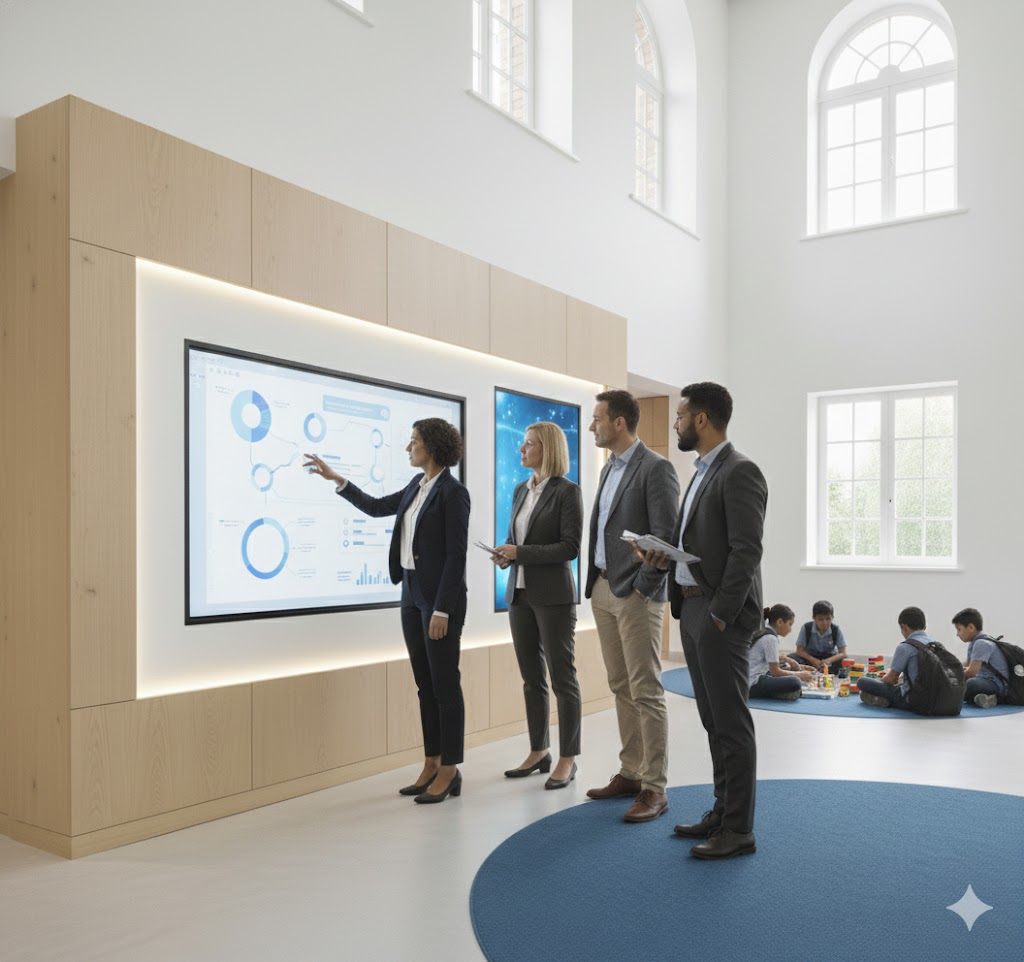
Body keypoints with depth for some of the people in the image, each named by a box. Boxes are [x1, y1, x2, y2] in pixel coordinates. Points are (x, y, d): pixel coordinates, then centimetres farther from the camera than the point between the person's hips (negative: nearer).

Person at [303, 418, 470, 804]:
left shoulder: (453, 491, -14)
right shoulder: (417, 485, 11)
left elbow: (456, 555, -17)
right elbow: (377, 507, 22)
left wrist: (442, 610, -19)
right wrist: (335, 478, 16)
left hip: (440, 598, -8)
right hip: (411, 593, 8)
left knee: (445, 684, 1)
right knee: (425, 684, 12)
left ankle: (450, 772, 11)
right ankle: (431, 766, 21)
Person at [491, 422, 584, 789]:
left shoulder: (567, 491, -8)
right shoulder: (521, 490, 12)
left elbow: (571, 546, -15)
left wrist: (520, 553, -17)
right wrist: (506, 555, -2)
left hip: (553, 595, -7)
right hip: (520, 593, 7)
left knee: (562, 678, 2)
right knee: (532, 678, 13)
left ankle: (567, 759, 11)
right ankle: (538, 752, 24)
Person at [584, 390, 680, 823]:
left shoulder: (656, 468, -11)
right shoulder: (609, 468, 16)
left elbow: (666, 537, -15)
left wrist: (642, 588, -15)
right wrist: (596, 582, 13)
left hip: (635, 595, -8)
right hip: (603, 591, 9)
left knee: (646, 692, -4)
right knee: (621, 688, 13)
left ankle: (655, 787, 4)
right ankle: (630, 773, 23)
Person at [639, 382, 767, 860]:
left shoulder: (740, 472, -13)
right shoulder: (702, 473, 17)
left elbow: (746, 551, -19)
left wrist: (719, 616, -19)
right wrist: (666, 555, 5)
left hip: (720, 615, -9)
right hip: (691, 609, 9)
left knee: (731, 723, -1)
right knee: (713, 720, 15)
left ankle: (739, 830, 9)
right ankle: (722, 811, 26)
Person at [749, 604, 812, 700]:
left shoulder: (762, 634, 17)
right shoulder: (770, 638, -11)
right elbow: (775, 671, -11)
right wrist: (800, 675, 1)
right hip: (753, 684, -11)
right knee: (794, 682, -29)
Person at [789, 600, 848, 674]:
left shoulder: (836, 630, -14)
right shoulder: (806, 628, -15)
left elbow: (843, 653, -17)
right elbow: (799, 650, -14)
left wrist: (828, 661, -37)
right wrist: (813, 660, -32)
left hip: (830, 657, 1)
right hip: (810, 657, 0)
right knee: (792, 658, -29)